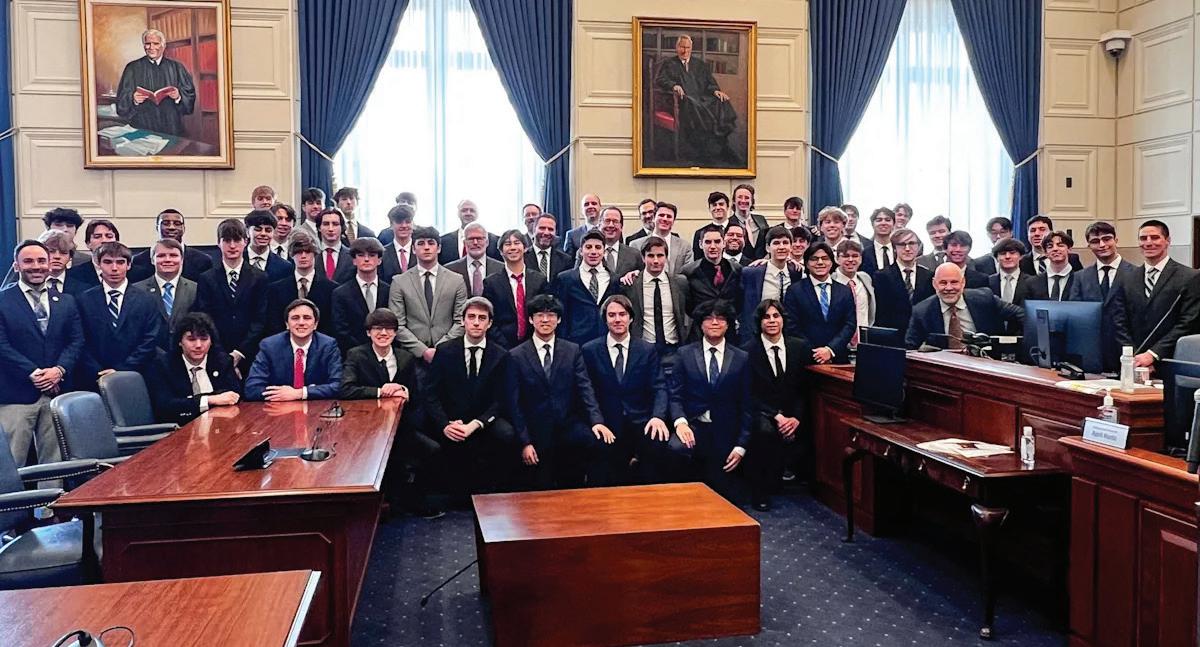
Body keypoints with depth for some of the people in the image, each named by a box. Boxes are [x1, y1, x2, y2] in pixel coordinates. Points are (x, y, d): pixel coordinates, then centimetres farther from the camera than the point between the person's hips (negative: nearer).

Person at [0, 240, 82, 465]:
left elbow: (77, 341, 8)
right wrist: (33, 373, -13)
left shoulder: (66, 302, 13)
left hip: (56, 392, 4)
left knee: (54, 462, 8)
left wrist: (60, 370, -9)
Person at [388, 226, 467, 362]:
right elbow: (397, 325, -1)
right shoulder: (399, 282, 4)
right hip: (412, 355, -1)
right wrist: (423, 351, -12)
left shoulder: (456, 281, 6)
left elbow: (460, 322, 2)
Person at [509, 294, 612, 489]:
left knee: (599, 443, -28)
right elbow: (515, 404, -1)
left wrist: (596, 421, -18)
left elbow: (585, 389, -1)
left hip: (569, 426, 1)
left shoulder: (572, 351, 7)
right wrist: (525, 442, -8)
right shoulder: (516, 356, 2)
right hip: (537, 434, 0)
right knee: (542, 494, 1)